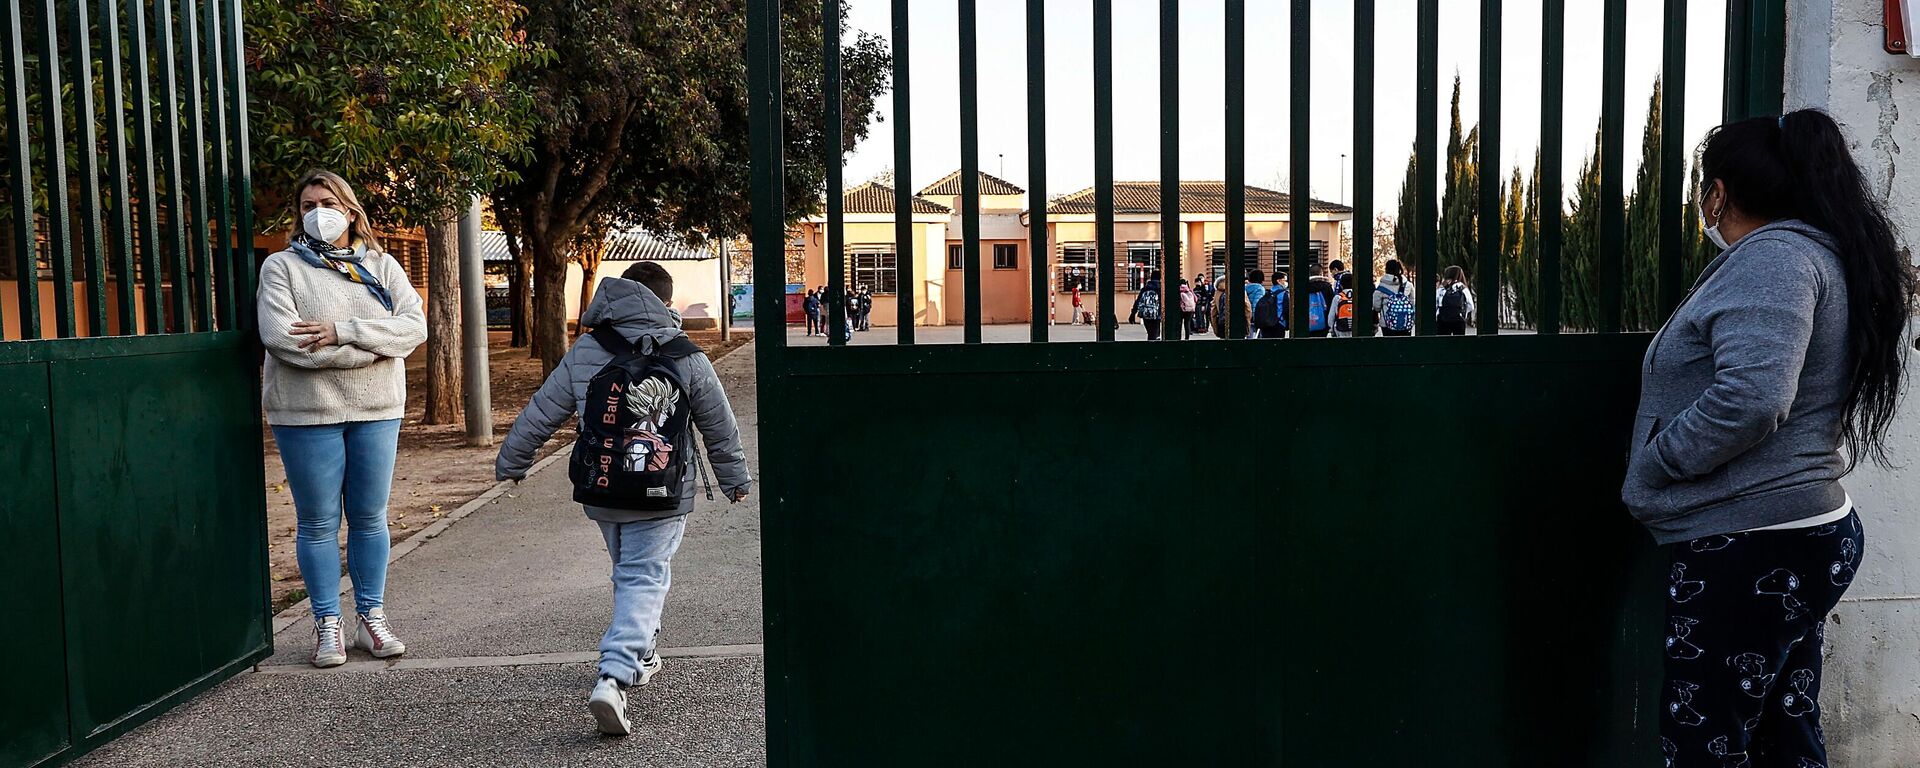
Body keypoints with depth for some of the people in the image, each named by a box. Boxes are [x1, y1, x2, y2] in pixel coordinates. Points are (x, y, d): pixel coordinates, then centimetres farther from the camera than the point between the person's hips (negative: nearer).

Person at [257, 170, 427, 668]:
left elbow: (414, 325, -6)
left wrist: (343, 333, -19)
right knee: (318, 523, 3)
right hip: (308, 411, -2)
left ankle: (371, 618, 20)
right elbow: (280, 337, -15)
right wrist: (372, 347, -15)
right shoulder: (282, 267, 1)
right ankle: (328, 626, 14)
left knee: (370, 518, 9)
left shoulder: (382, 266, 9)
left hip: (376, 409, 3)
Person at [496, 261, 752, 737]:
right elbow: (721, 429, 5)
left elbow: (540, 414, 5)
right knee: (645, 578, -1)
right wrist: (735, 479, 21)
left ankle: (641, 655, 40)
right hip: (662, 500, -3)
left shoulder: (584, 353, -1)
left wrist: (510, 462, 20)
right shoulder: (688, 359, -5)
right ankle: (614, 676, -18)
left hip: (599, 495, 3)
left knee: (629, 570, 24)